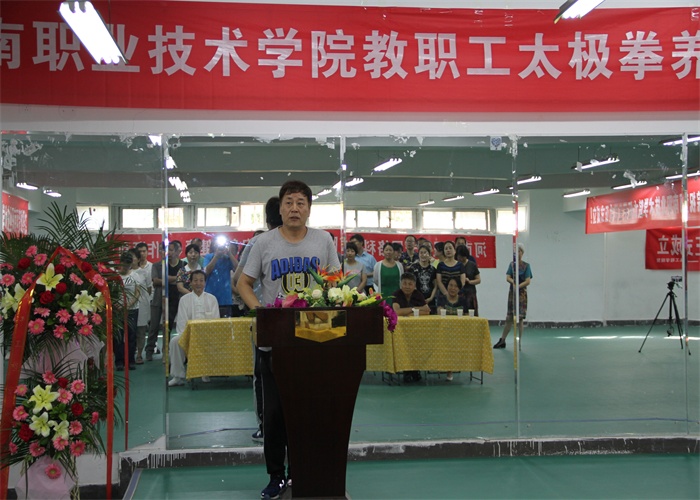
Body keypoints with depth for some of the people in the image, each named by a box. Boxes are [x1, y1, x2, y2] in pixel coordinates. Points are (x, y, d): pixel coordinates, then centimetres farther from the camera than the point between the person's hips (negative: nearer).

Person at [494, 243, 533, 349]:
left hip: (521, 293, -3)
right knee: (509, 318, 7)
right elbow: (508, 278, -4)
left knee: (519, 318, -4)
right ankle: (502, 341, 16)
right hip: (512, 292, 3)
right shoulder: (512, 264, 7)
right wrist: (513, 282, -25)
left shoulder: (526, 266, -2)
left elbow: (528, 281, -10)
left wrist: (519, 286, -25)